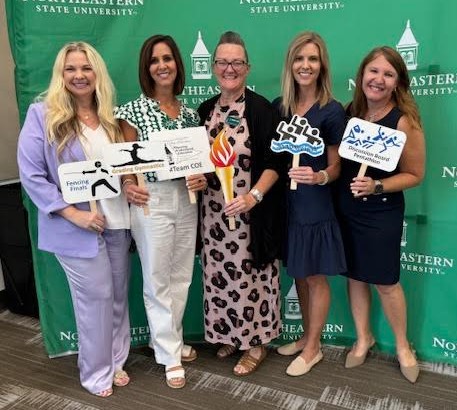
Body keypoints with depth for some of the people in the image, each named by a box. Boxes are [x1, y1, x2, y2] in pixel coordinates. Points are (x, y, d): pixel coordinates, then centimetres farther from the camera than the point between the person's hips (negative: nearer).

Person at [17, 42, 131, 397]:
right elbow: (31, 175, -12)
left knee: (119, 295, 13)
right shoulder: (42, 114, -8)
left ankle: (116, 361, 34)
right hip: (78, 227, -5)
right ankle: (97, 373, 25)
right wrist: (73, 214, -18)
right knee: (96, 297, 2)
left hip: (117, 221, 5)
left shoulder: (109, 116, 9)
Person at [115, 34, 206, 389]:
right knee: (157, 279, 5)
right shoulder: (133, 111, -4)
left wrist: (202, 178, -6)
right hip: (151, 202, -4)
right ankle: (170, 355, 21)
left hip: (186, 200, 5)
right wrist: (128, 185, -23)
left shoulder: (190, 113, 9)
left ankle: (172, 340, 34)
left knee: (182, 275, 14)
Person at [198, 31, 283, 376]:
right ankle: (230, 333, 35)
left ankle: (255, 341, 25)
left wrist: (254, 195, -24)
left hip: (250, 212, -5)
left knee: (249, 273, 4)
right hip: (213, 210, 6)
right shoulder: (206, 109, 9)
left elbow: (275, 162, -12)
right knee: (219, 272, 14)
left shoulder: (261, 109, -9)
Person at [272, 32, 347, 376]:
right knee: (298, 274, 18)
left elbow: (335, 168, -6)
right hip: (286, 202, 5)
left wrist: (318, 177, -27)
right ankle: (307, 337, 38)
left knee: (315, 277, 8)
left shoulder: (332, 111, -10)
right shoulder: (278, 107, 4)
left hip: (315, 205, -5)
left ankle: (313, 348, 27)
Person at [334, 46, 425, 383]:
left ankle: (402, 345, 33)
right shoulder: (350, 111, -1)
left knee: (385, 281, 7)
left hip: (382, 213, -4)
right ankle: (363, 338, 37)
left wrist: (377, 186, -23)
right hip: (345, 208, 5)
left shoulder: (404, 121, -15)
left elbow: (415, 174, -10)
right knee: (355, 275, 15)